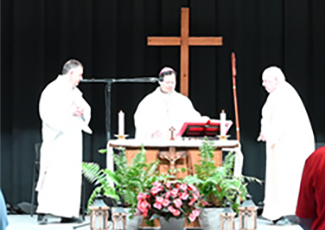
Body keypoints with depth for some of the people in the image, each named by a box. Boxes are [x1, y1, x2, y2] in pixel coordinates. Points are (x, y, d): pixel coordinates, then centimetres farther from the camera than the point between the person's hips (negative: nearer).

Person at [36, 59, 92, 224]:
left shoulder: (75, 92, 16)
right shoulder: (53, 90, -8)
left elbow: (86, 108, 22)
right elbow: (47, 113, -19)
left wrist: (82, 110, -1)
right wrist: (69, 112, -20)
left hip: (73, 141, 8)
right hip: (57, 141, -8)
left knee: (72, 177, 5)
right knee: (52, 176, -11)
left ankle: (67, 212, 7)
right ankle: (43, 212, -9)